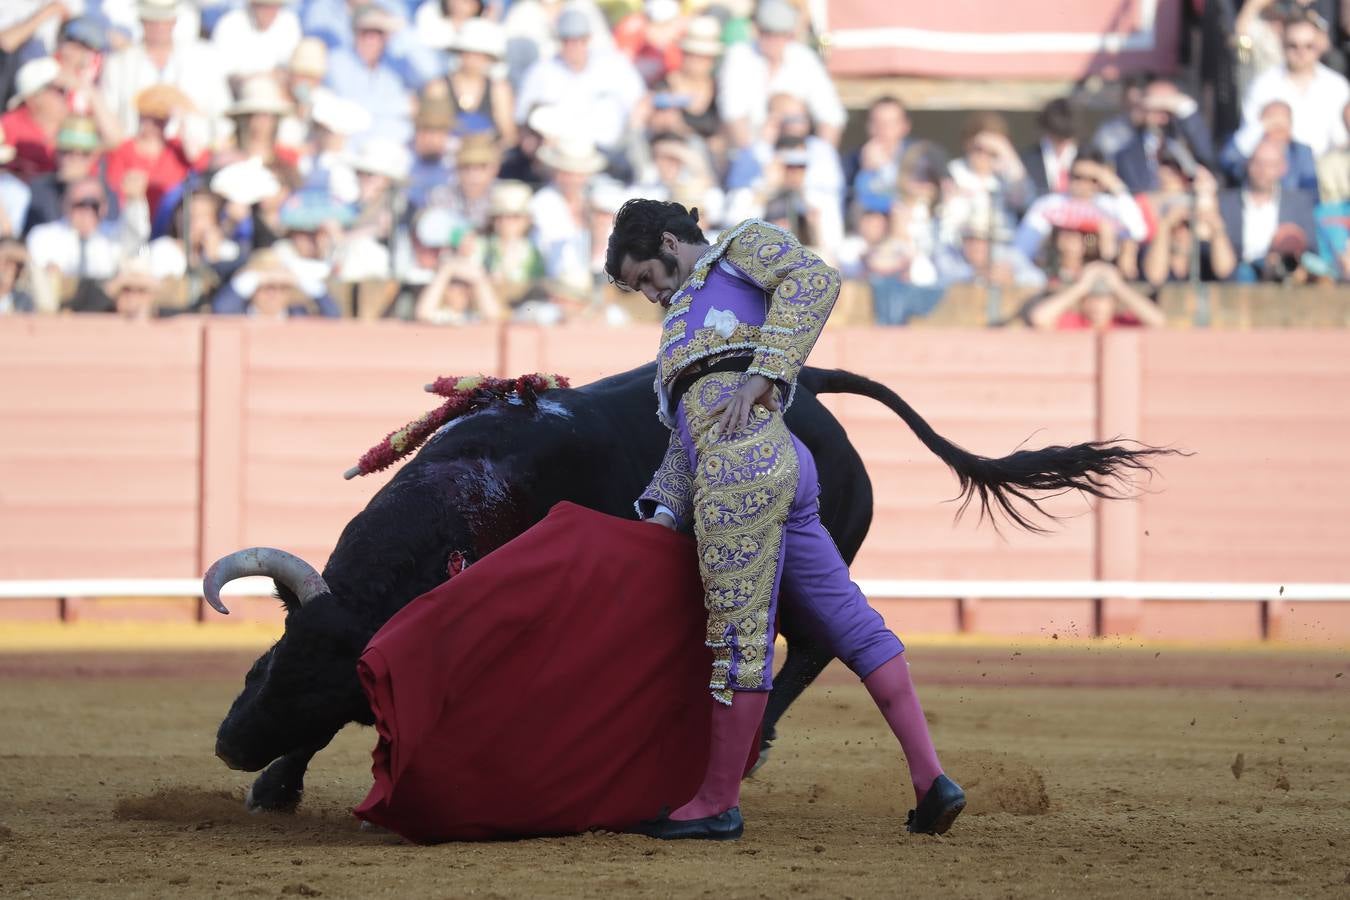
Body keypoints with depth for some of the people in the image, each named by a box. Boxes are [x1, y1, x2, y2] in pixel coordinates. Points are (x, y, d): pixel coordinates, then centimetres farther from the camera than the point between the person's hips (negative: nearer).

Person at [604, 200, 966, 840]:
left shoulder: (746, 246, 13)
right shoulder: (686, 317, 36)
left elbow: (814, 280, -8)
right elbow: (687, 437, 27)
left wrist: (763, 376, -15)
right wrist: (662, 514, 14)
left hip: (742, 462, -10)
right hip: (785, 468, 10)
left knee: (739, 636, -5)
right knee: (849, 620, 4)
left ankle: (718, 803, -2)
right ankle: (929, 776, 0)